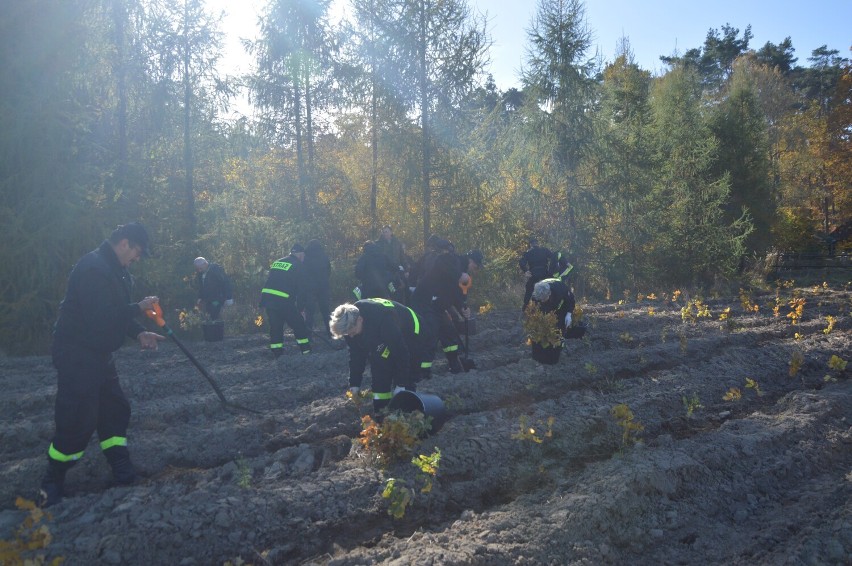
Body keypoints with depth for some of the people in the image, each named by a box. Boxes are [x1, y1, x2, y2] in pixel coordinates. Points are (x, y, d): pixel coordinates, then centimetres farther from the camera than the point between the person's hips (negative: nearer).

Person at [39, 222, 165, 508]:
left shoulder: (116, 271, 10)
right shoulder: (93, 269, -24)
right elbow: (100, 318, -30)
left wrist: (139, 333, 2)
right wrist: (139, 307, -19)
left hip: (98, 354, 10)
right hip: (76, 356, -10)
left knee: (116, 409, 12)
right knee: (78, 420, -6)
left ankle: (122, 470, 22)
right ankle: (53, 481, 14)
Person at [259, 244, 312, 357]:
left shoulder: (277, 262, 20)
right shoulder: (298, 266, 1)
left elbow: (270, 281, 20)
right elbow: (301, 288, 0)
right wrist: (299, 306, 8)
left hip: (267, 297, 6)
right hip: (283, 301, -6)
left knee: (275, 327, 14)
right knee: (299, 326, 7)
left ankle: (278, 356, 15)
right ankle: (307, 353, 12)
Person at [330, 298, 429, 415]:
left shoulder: (383, 320, -40)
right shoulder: (350, 322, -18)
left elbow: (401, 352, -34)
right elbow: (356, 353, -7)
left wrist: (401, 385, -29)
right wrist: (354, 383, -9)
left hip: (411, 334, -7)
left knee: (407, 382, -14)